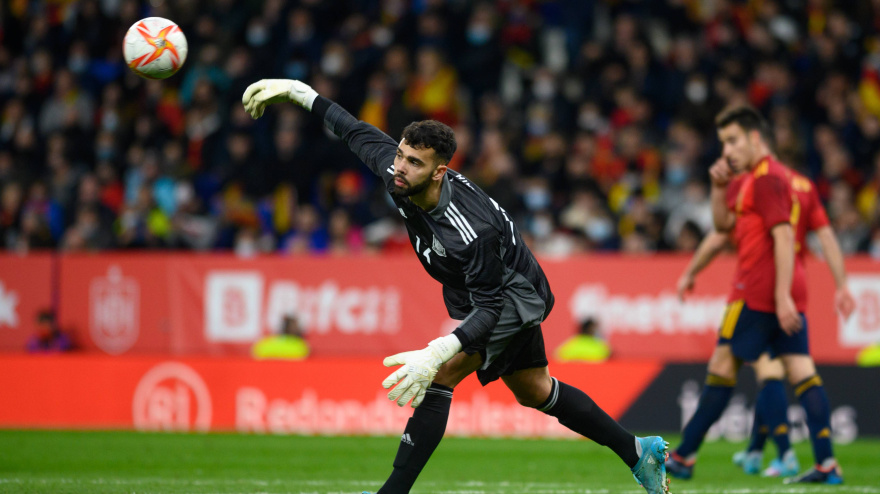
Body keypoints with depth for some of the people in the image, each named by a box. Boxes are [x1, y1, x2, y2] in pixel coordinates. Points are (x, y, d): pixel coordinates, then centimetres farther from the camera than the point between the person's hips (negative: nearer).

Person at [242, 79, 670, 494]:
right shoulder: (394, 171, -22)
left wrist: (438, 352, -49)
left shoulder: (473, 232, -41)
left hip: (511, 295, -9)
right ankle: (639, 452, 38)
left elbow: (490, 305, -36)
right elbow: (360, 133, -3)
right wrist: (300, 93, 1)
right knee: (534, 392, 22)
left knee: (438, 375, -25)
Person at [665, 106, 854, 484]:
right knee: (801, 371, -1)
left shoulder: (766, 179, -10)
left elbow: (784, 237, -19)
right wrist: (719, 186, 11)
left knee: (722, 367, -2)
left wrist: (782, 296, -25)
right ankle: (827, 464, -11)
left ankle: (684, 456, 3)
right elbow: (723, 225, 27)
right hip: (789, 296, 9)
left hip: (757, 293, -9)